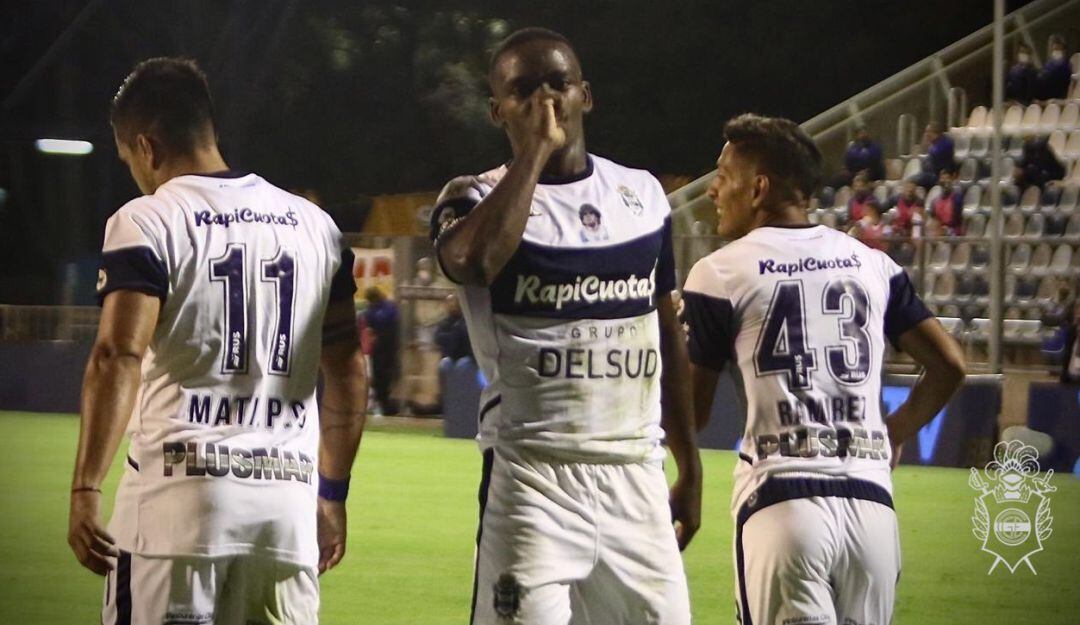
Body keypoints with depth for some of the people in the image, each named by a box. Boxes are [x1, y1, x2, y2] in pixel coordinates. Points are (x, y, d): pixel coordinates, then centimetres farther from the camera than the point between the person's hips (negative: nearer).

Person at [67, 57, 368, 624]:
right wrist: (332, 494, 22)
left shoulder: (148, 222, -3)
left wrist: (85, 490, -15)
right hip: (288, 498, 5)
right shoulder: (314, 225, 14)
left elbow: (118, 360, -15)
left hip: (180, 488, -5)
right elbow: (348, 373, 15)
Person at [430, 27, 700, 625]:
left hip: (636, 475, 5)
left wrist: (689, 467, 19)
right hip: (533, 478, -5)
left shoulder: (642, 194, 13)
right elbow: (472, 260, -27)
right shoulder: (478, 199, -1)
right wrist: (535, 149, -17)